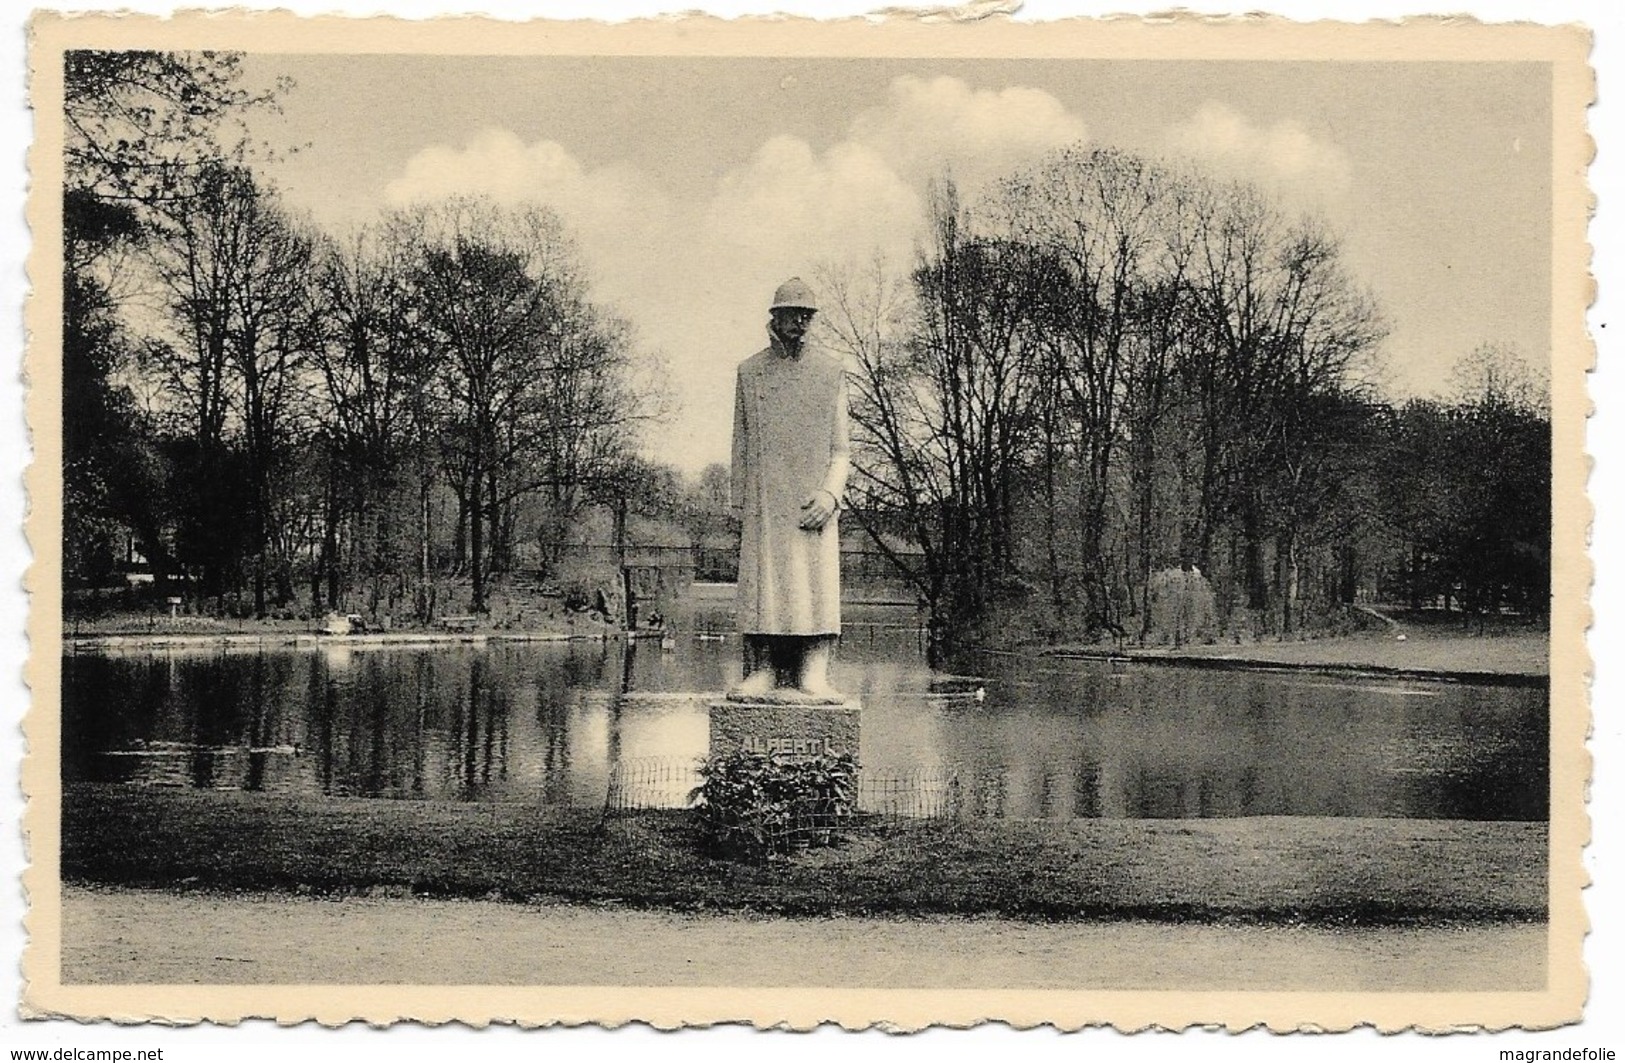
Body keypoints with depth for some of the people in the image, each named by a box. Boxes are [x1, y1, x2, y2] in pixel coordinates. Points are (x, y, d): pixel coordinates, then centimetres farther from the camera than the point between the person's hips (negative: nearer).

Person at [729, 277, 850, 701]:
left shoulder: (831, 373, 9)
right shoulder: (749, 371, 11)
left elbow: (841, 448, 7)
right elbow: (740, 443, 13)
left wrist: (830, 494, -9)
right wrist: (739, 504, 7)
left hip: (813, 504, 0)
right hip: (763, 503, 0)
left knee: (817, 584, -7)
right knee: (762, 583, -5)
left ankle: (813, 676, -8)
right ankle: (762, 672, -4)